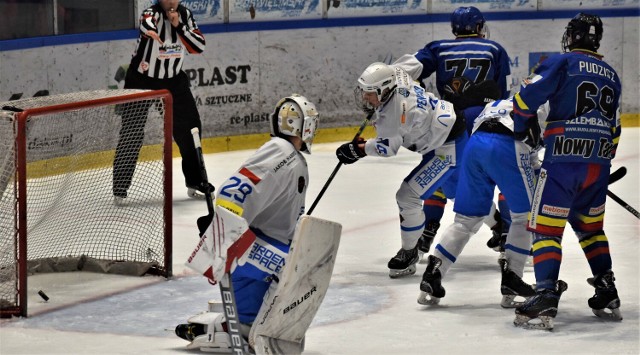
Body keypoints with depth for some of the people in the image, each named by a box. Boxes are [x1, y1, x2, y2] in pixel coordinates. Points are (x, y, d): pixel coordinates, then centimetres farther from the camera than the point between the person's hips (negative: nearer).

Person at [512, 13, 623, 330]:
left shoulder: (562, 63, -1)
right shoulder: (611, 75, 18)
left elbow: (527, 96, -10)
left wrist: (522, 127, 9)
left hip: (563, 160, -6)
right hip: (598, 162, 6)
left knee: (546, 228, -6)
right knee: (591, 227, 22)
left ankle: (545, 298, -18)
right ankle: (608, 295, 22)